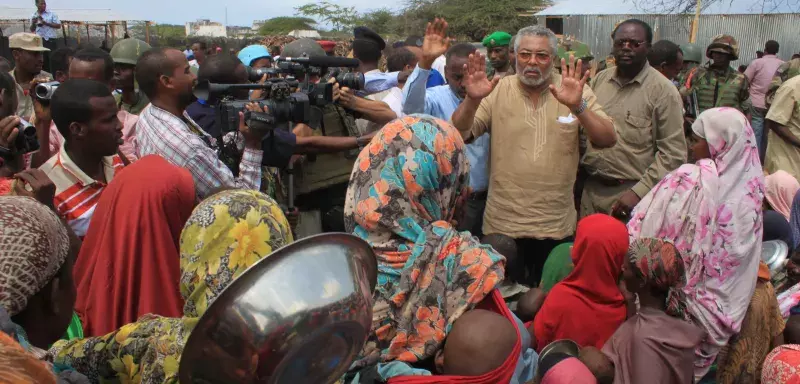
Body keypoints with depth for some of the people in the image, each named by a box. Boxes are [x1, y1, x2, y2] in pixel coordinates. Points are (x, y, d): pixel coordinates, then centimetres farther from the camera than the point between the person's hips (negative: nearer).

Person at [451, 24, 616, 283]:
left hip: (558, 226, 0)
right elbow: (458, 135, -8)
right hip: (503, 224, 0)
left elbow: (608, 141, -9)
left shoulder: (576, 90, -1)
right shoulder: (497, 91, -1)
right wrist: (472, 100, -26)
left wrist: (578, 107, -26)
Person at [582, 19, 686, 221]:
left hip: (630, 193, -4)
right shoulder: (599, 80, 7)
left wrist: (640, 192, -16)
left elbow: (673, 153, -11)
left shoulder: (663, 90, -8)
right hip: (591, 188, 5)